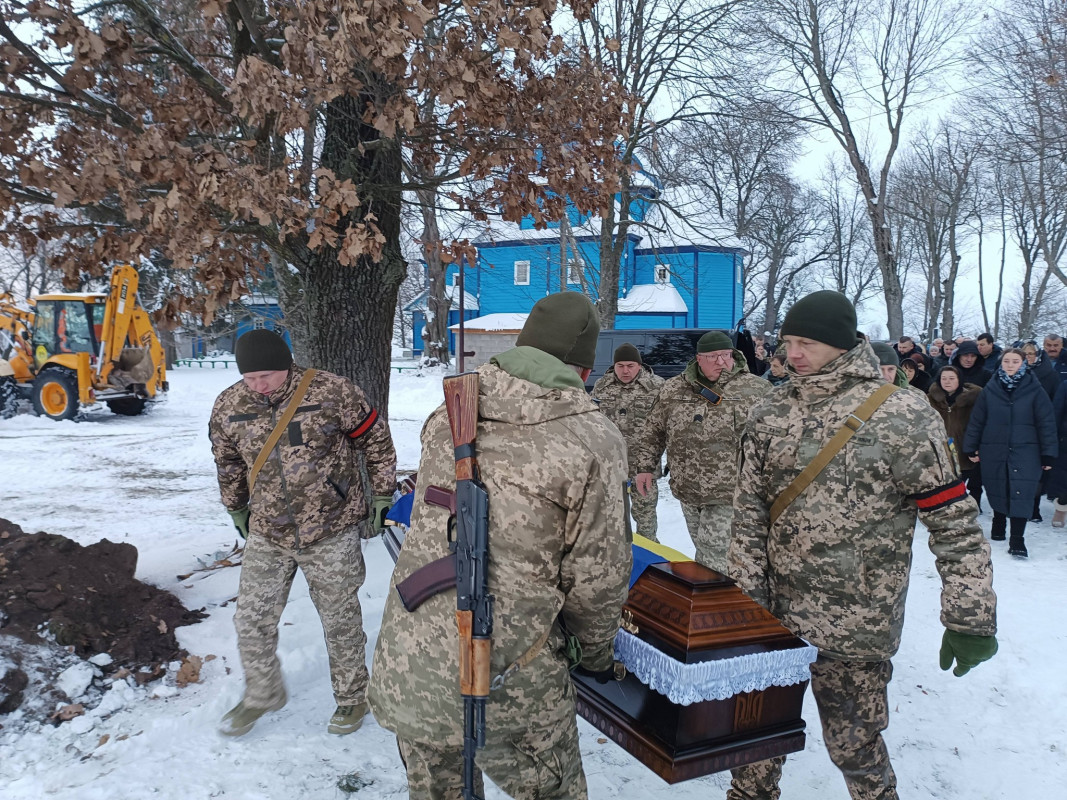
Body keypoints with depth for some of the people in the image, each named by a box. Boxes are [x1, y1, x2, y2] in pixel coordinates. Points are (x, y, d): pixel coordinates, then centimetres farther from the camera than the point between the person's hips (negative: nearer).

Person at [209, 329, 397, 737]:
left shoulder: (333, 392, -17)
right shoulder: (228, 408, -5)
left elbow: (376, 440, -5)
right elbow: (228, 466, 13)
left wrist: (382, 497, 0)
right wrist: (238, 513, 22)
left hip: (331, 534, -3)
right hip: (267, 536, 4)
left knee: (340, 620, 10)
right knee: (252, 621, 12)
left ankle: (352, 696, 33)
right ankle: (261, 695, 38)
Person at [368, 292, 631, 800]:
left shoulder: (450, 413, 2)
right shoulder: (594, 441, -13)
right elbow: (596, 577, -8)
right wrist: (598, 652, 12)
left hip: (404, 664, 5)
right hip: (505, 681, -5)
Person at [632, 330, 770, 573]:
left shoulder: (755, 389, -5)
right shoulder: (673, 389, 4)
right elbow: (653, 431, 12)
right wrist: (645, 466, 7)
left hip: (729, 496, -4)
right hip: (686, 492, 4)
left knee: (714, 555, -7)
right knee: (703, 551, 17)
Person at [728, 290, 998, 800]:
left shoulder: (903, 415, -11)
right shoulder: (767, 417, 2)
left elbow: (955, 522, -8)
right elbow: (749, 514, 5)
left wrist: (970, 619, -8)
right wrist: (744, 601, 1)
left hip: (856, 624, -4)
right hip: (773, 613, 5)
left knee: (853, 742, 9)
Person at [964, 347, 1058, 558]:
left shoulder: (1034, 390, -1)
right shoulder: (990, 390, 3)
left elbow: (1046, 424, -1)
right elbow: (976, 421, 7)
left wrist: (1048, 454, -3)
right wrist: (970, 448, 7)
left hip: (1025, 452, -2)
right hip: (994, 453, 2)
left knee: (1021, 495, -8)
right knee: (997, 491, 10)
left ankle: (1017, 539, -4)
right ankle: (998, 527, 31)